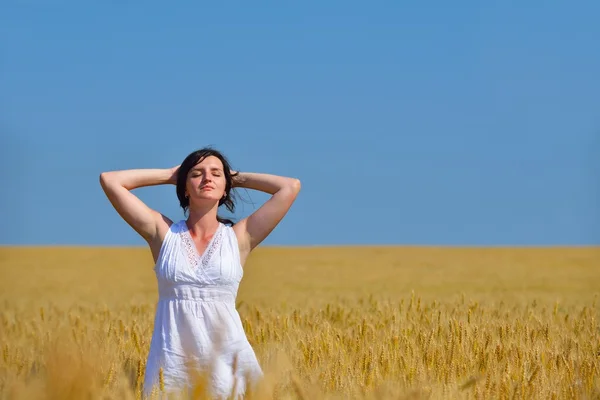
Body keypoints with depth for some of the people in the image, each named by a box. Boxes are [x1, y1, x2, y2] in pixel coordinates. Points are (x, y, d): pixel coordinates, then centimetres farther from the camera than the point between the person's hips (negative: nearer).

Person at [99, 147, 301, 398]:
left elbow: (291, 186, 1)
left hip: (227, 360, 0)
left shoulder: (240, 237, 5)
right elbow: (109, 180, 4)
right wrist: (170, 175, 11)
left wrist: (238, 178, 13)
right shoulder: (164, 233, 6)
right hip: (171, 361, 0)